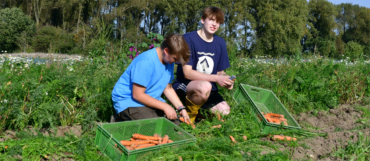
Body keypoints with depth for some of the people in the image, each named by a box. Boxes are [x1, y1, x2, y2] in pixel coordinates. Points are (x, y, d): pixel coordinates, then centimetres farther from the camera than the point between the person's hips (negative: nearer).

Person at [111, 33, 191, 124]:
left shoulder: (169, 61, 1)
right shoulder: (146, 62, -26)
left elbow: (168, 88, 11)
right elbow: (137, 95, -25)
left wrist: (181, 108, -1)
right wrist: (165, 106, -22)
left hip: (151, 100, 9)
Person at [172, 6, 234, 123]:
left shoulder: (220, 43, 7)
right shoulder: (189, 39, -11)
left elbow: (220, 72, 11)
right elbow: (187, 73, -17)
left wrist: (225, 80, -14)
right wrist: (216, 78, -24)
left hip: (209, 88, 7)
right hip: (184, 86, -6)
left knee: (225, 111, -17)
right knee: (205, 86, -38)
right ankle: (189, 113, -9)